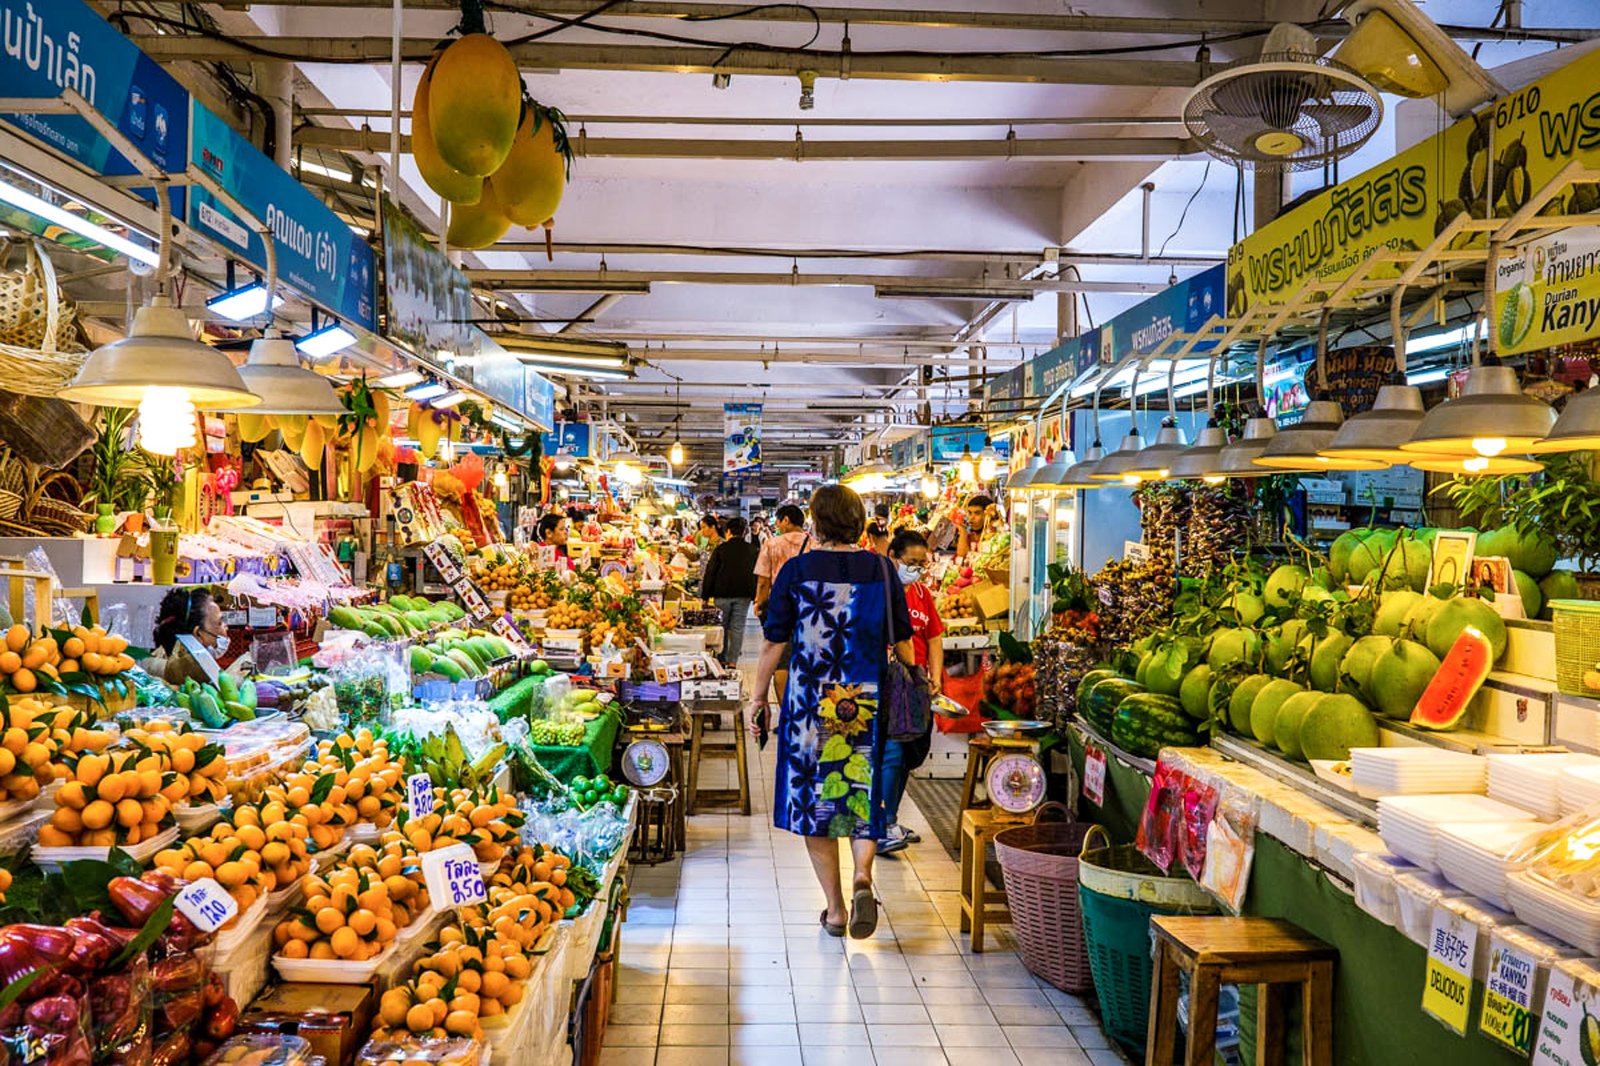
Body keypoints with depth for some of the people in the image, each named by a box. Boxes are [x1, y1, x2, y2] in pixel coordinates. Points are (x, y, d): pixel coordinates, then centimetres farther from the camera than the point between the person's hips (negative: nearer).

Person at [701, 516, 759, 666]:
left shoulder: (720, 549, -4)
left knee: (722, 627, 10)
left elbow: (710, 572, -3)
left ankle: (721, 660, 12)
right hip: (743, 594, 1)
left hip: (722, 594, -1)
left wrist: (706, 595, 3)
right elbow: (756, 574, 6)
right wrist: (755, 595, 11)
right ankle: (732, 661, 0)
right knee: (737, 627, 4)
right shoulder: (752, 550, 3)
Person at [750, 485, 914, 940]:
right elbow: (902, 642, 4)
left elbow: (775, 643, -2)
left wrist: (758, 697, 8)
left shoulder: (796, 570, -5)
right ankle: (862, 877, -11)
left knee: (813, 799, 11)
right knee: (864, 795, 14)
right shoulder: (881, 569, 0)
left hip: (810, 698, -1)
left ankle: (834, 908, 15)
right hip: (869, 700, 1)